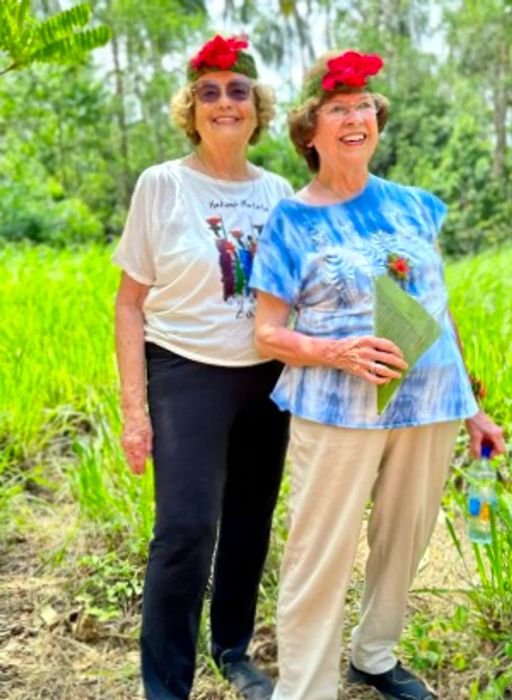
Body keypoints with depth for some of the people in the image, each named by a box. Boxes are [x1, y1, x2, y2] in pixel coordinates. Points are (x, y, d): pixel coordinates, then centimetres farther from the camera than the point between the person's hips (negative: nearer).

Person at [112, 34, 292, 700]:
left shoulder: (278, 191, 5)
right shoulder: (162, 184, -5)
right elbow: (131, 301, -4)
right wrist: (133, 407, -9)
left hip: (267, 378, 4)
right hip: (187, 375, -4)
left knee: (251, 525, 13)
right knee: (186, 531, -8)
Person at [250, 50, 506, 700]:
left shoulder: (412, 204, 8)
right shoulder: (290, 220, -3)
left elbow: (438, 308, 13)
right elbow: (268, 334, -4)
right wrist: (334, 352, -23)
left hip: (427, 404, 5)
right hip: (337, 410, -4)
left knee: (405, 539, 15)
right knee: (320, 554, -2)